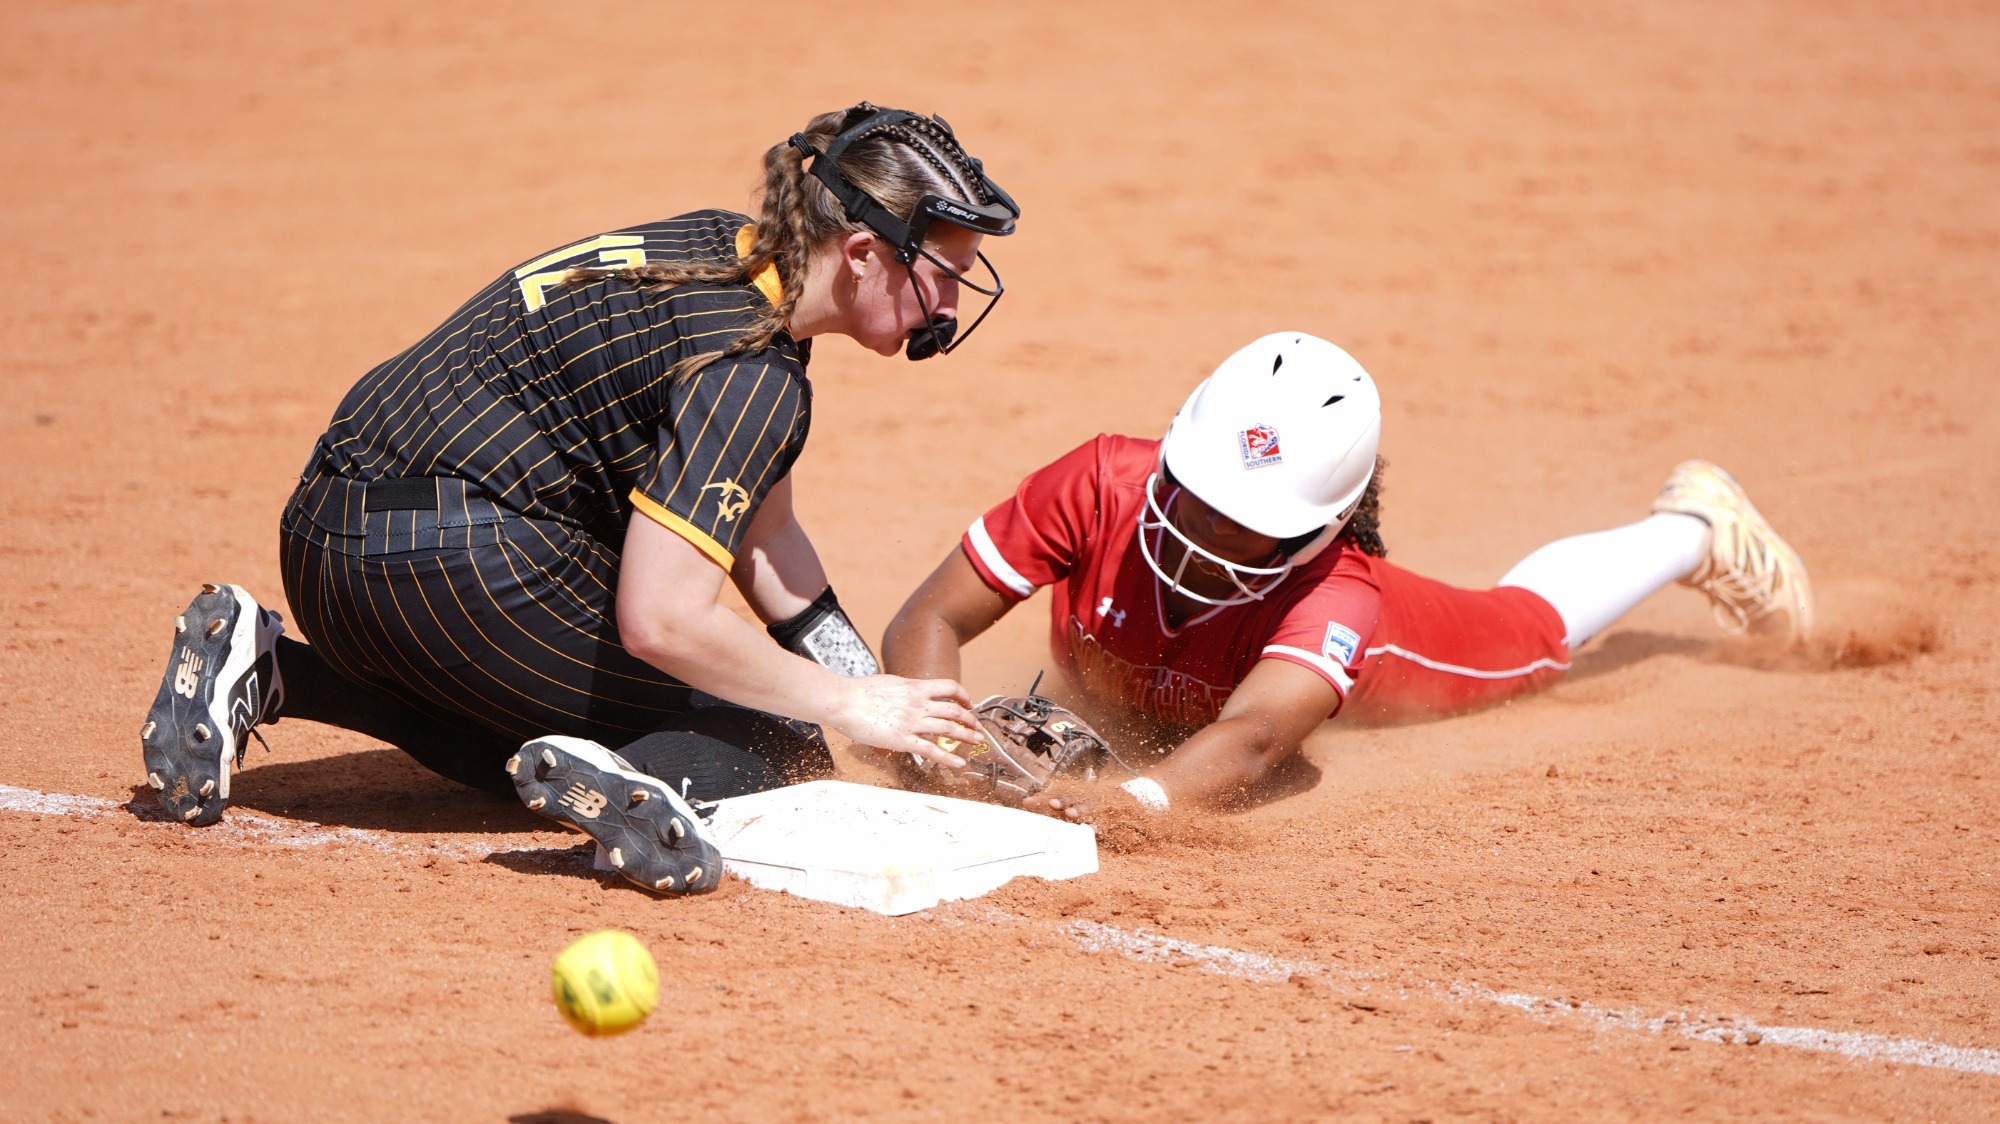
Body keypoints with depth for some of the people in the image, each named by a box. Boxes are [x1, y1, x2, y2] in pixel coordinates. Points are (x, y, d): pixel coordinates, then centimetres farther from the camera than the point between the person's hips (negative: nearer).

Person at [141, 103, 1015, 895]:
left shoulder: (731, 251, 14)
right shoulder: (753, 367, -15)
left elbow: (761, 534, 22)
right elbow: (659, 618, -22)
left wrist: (883, 699, 16)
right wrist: (849, 707, -11)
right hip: (468, 567, -9)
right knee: (778, 744, 2)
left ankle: (267, 669, 14)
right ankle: (634, 779, -29)